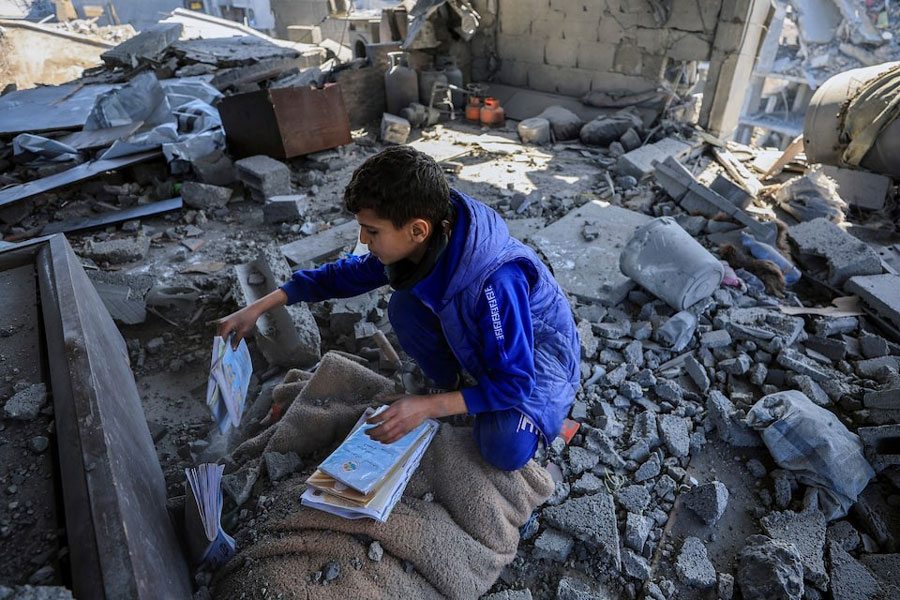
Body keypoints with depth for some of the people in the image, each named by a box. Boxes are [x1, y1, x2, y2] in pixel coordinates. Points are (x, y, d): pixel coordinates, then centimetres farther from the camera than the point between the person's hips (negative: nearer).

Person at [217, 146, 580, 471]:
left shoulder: (497, 283, -41)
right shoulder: (420, 243, -19)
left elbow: (512, 386, -31)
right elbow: (349, 274, -3)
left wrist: (428, 408, -35)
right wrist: (258, 308, -5)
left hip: (538, 347, -5)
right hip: (477, 336, 5)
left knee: (505, 451, -27)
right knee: (405, 308, -18)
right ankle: (447, 382, 6)